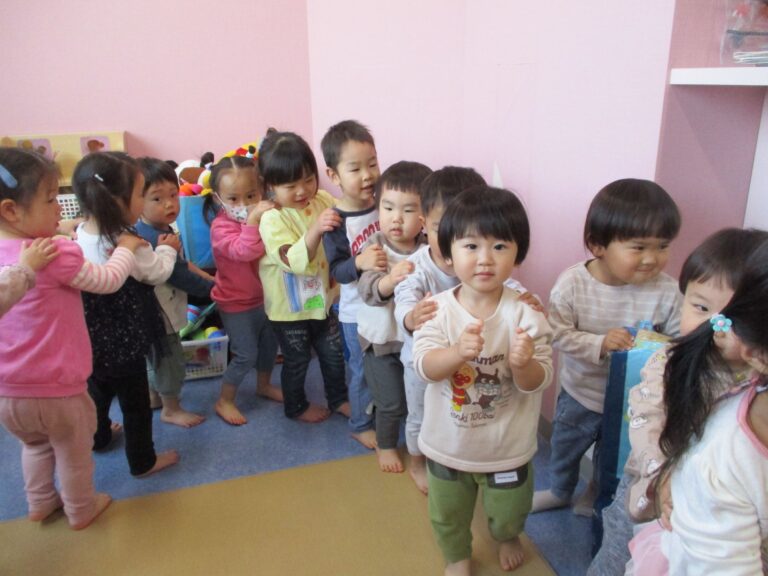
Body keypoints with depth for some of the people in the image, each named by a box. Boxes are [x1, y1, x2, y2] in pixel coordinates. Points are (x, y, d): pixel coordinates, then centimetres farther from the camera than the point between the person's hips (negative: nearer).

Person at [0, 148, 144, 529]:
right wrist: (126, 248, 3)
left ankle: (40, 504, 50)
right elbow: (109, 280, -12)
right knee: (74, 452, 19)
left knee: (35, 445, 32)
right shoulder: (57, 254, -23)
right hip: (56, 391, -6)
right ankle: (81, 510, 40)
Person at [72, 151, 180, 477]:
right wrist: (166, 249, 6)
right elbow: (157, 273, -11)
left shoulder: (81, 234, -6)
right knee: (135, 403, 11)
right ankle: (142, 461, 27)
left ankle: (99, 436, 53)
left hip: (92, 338, 7)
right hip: (123, 340, -7)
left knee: (98, 389, 29)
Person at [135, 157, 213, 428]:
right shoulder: (152, 240, -29)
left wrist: (206, 277, 6)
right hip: (158, 313, -10)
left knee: (157, 357, 26)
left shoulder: (162, 230, 2)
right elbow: (180, 276, -25)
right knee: (172, 361, 7)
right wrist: (211, 287, -13)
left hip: (159, 310, 10)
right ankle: (171, 409, 25)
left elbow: (180, 263, 14)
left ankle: (155, 396, 46)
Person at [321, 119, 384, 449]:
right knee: (364, 371, 9)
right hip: (358, 313, -4)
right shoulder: (336, 222, -17)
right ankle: (360, 425, 31)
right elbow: (336, 270, -19)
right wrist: (359, 262, -38)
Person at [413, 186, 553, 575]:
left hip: (507, 445, 0)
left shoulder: (524, 312, -20)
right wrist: (458, 351, -44)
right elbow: (424, 366, -25)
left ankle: (508, 538, 62)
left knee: (508, 511, 26)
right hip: (448, 443, 1)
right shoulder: (439, 308, -17)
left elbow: (537, 382, -20)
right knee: (447, 515, 23)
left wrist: (522, 364, -42)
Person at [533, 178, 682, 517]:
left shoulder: (666, 290, -22)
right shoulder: (572, 283, -23)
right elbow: (558, 334, -22)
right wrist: (599, 344, -35)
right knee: (565, 448, 26)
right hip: (580, 392, 0)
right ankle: (560, 491, 57)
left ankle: (598, 496, 59)